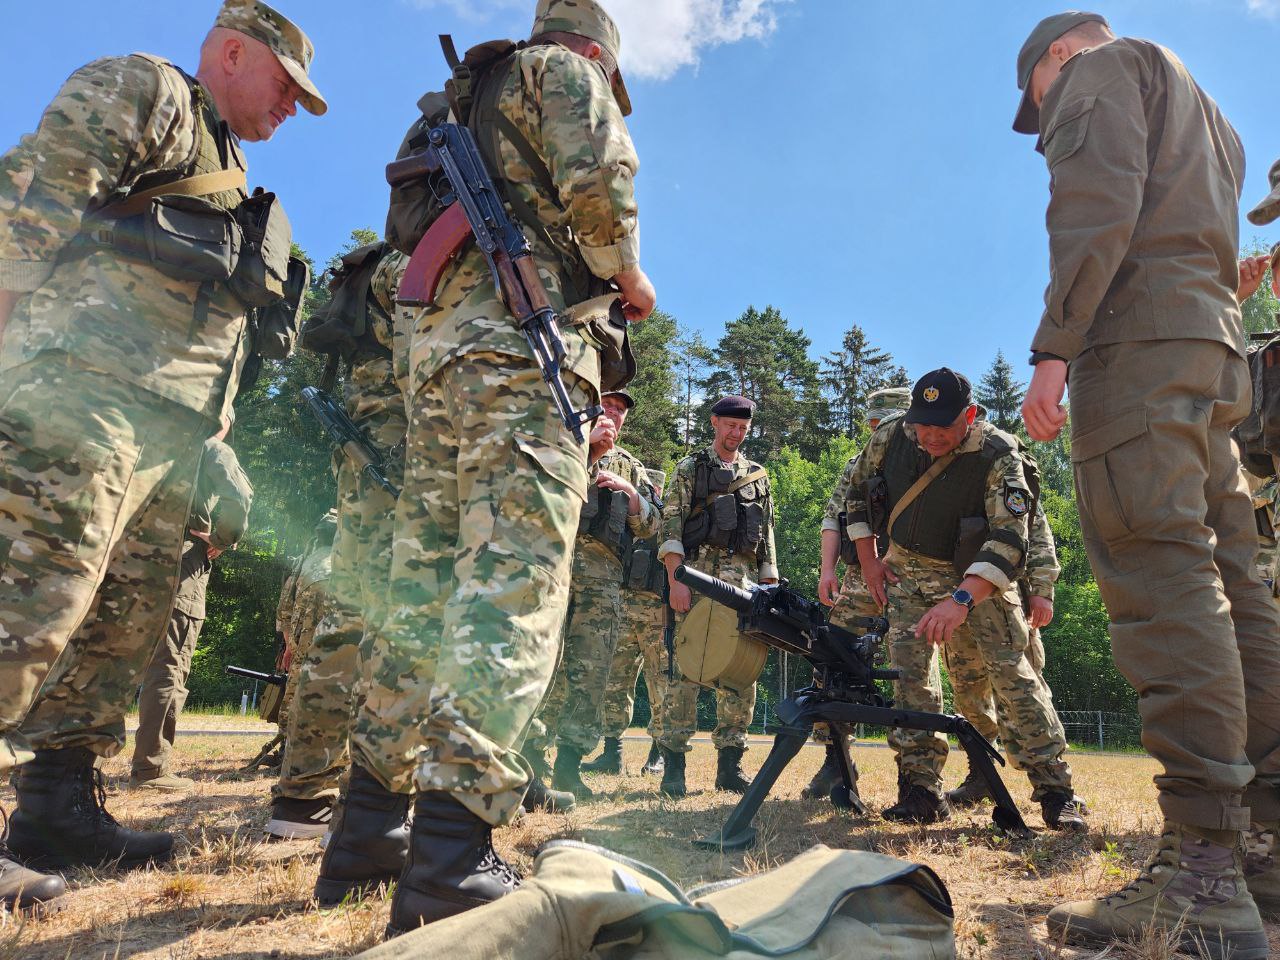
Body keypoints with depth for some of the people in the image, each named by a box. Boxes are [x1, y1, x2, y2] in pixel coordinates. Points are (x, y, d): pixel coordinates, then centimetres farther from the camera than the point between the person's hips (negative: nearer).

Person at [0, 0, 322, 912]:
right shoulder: (144, 88, 8)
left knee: (132, 615, 8)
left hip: (167, 427, 9)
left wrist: (216, 466, 22)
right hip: (82, 391, -9)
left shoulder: (228, 184, 32)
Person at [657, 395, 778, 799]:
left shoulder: (759, 476, 20)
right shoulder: (690, 468, 8)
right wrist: (675, 580, -13)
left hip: (744, 582, 4)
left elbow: (768, 539, 19)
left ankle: (730, 764, 11)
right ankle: (673, 762, -1)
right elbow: (671, 525, -2)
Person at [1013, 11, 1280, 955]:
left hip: (1139, 331, -10)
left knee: (1161, 577, -19)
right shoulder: (1202, 111, 37)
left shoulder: (1101, 68, 10)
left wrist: (1053, 346, -18)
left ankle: (1202, 872, -22)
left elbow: (1100, 206, -10)